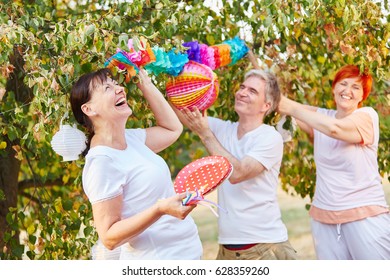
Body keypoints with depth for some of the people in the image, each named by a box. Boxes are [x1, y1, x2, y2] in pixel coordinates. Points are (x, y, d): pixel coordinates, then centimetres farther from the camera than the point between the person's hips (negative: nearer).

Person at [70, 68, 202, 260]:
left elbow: (172, 129, 21)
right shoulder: (102, 161, -20)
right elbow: (109, 238, -22)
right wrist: (160, 208, -33)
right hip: (156, 258, -8)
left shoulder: (130, 138, 4)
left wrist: (145, 84, 14)